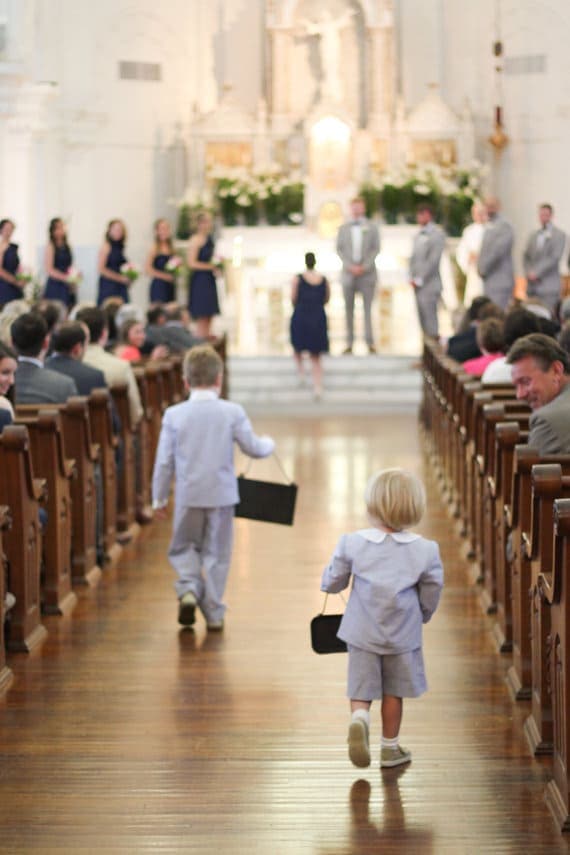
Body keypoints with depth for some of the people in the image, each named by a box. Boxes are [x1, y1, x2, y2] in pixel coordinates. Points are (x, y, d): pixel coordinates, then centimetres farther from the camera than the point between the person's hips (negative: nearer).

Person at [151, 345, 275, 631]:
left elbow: (164, 462, 0)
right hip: (222, 494, 0)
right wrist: (268, 444, 26)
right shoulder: (232, 412, -6)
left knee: (184, 546, 18)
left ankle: (189, 588, -6)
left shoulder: (174, 414, -4)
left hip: (188, 495, 0)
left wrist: (159, 498, 10)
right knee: (216, 552, 9)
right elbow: (253, 448, 2)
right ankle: (213, 612, 10)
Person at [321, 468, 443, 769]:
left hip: (362, 632, 0)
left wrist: (329, 583, 21)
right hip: (403, 633, 0)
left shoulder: (352, 544, -12)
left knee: (361, 690, 9)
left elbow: (332, 583, -3)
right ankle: (390, 747, 24)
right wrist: (423, 616, 19)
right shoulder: (425, 550, -12)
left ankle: (359, 719, -21)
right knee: (394, 691, 16)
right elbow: (431, 594, -1)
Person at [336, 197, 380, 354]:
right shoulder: (343, 228, 9)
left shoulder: (372, 228, 6)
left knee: (368, 308, -4)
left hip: (367, 272, -1)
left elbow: (376, 248, 2)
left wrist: (364, 266, -10)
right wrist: (350, 266, -8)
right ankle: (349, 343, 5)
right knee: (349, 308, 2)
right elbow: (339, 249, 5)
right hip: (348, 273, 1)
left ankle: (370, 343, -3)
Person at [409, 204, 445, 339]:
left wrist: (420, 279, -13)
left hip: (429, 284, -7)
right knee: (422, 319, 7)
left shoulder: (436, 234, -8)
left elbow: (434, 260, -14)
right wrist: (412, 278, 7)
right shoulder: (419, 235, 16)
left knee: (430, 319, -10)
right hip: (418, 284, 7)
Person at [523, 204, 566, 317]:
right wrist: (529, 272, -3)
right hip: (532, 285, 5)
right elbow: (526, 257, 16)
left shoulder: (559, 235, 0)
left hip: (549, 286, -5)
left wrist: (537, 272, -13)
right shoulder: (534, 235, 19)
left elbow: (555, 257, -9)